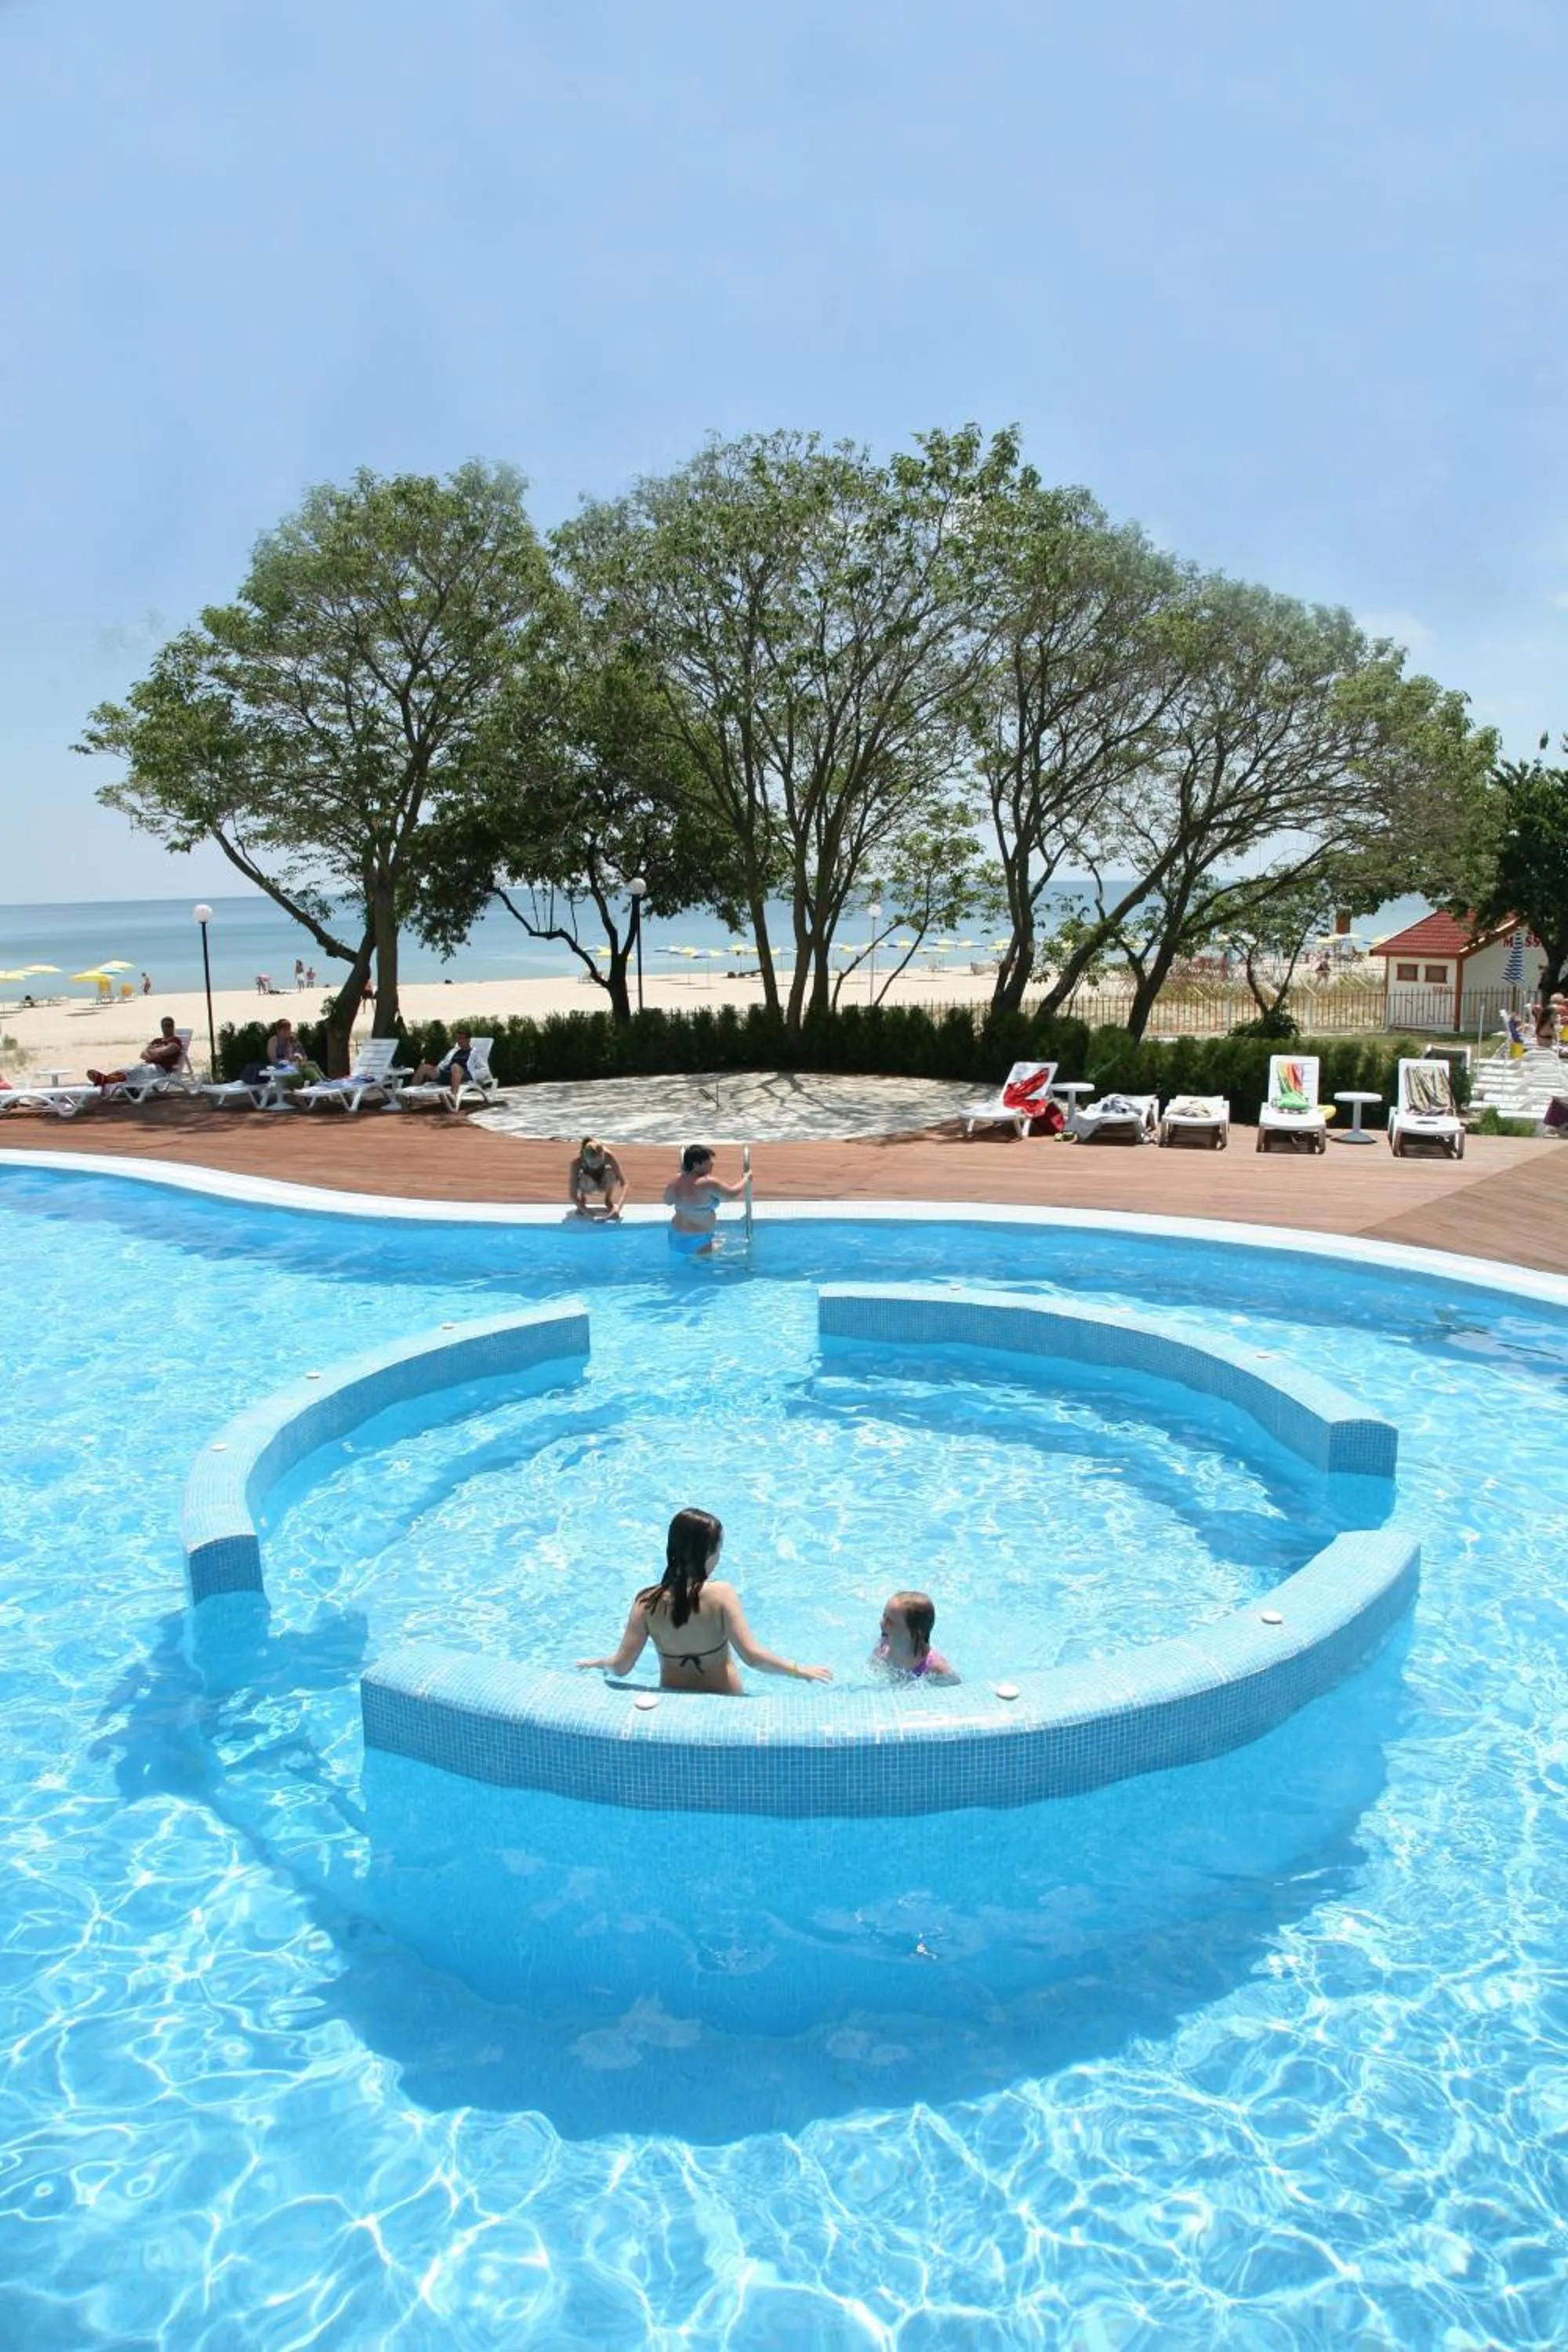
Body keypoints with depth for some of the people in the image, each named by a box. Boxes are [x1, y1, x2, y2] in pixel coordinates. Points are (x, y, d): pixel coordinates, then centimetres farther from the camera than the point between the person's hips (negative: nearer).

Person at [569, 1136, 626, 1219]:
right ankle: (581, 1204, -4)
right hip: (589, 1185, -1)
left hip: (603, 1184, 1)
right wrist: (584, 1209, -50)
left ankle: (608, 1202, -6)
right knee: (587, 1182, -36)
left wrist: (618, 1205, -50)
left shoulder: (608, 1156, -34)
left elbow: (624, 1183, -35)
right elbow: (572, 1195, -35)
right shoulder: (577, 1162, -35)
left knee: (610, 1173, -33)